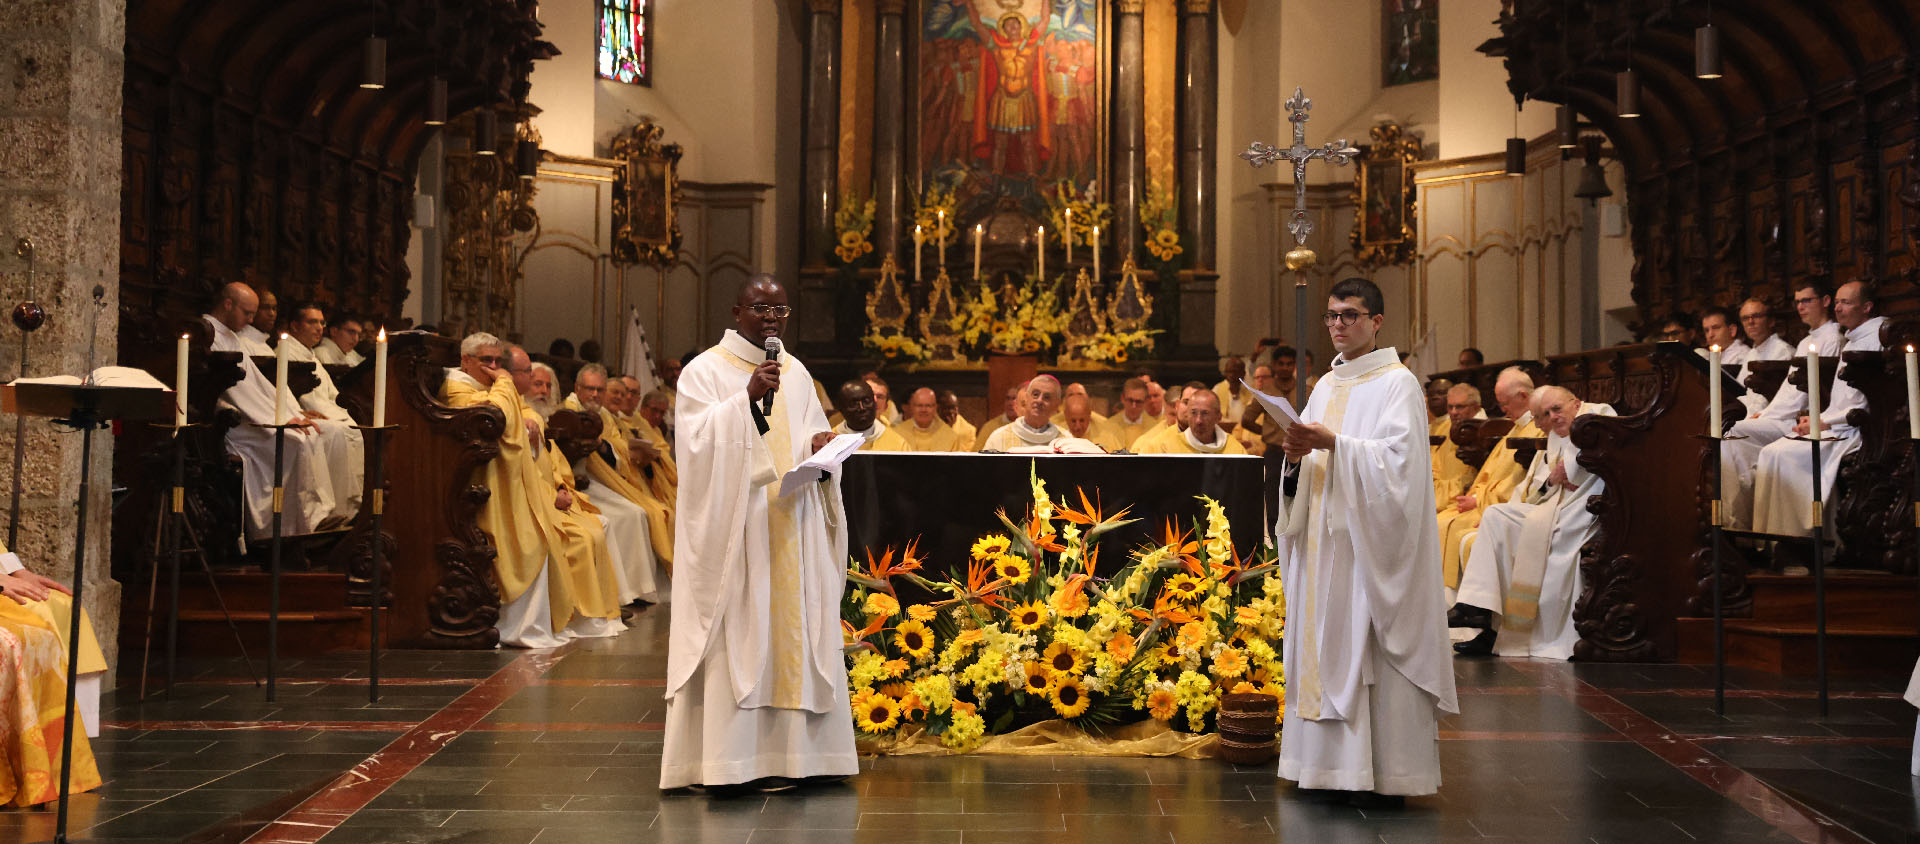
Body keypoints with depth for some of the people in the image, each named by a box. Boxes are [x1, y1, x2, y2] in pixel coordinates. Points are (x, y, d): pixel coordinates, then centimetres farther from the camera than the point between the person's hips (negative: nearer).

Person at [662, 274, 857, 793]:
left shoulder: (796, 373, 16)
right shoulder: (705, 371, 0)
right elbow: (697, 439, -13)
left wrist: (821, 445, -2)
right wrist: (748, 397, -22)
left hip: (792, 527, 5)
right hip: (735, 525, -5)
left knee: (792, 630, 4)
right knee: (737, 632, -9)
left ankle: (787, 749, 9)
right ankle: (728, 757, -5)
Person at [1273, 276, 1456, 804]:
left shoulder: (1398, 383, -4)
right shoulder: (1326, 386, 17)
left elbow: (1398, 459, -16)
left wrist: (1334, 443, -23)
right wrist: (1298, 454, -4)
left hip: (1371, 542, -7)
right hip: (1325, 539, 7)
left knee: (1373, 646, -7)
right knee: (1327, 642, 6)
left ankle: (1385, 773, -2)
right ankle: (1339, 765, 12)